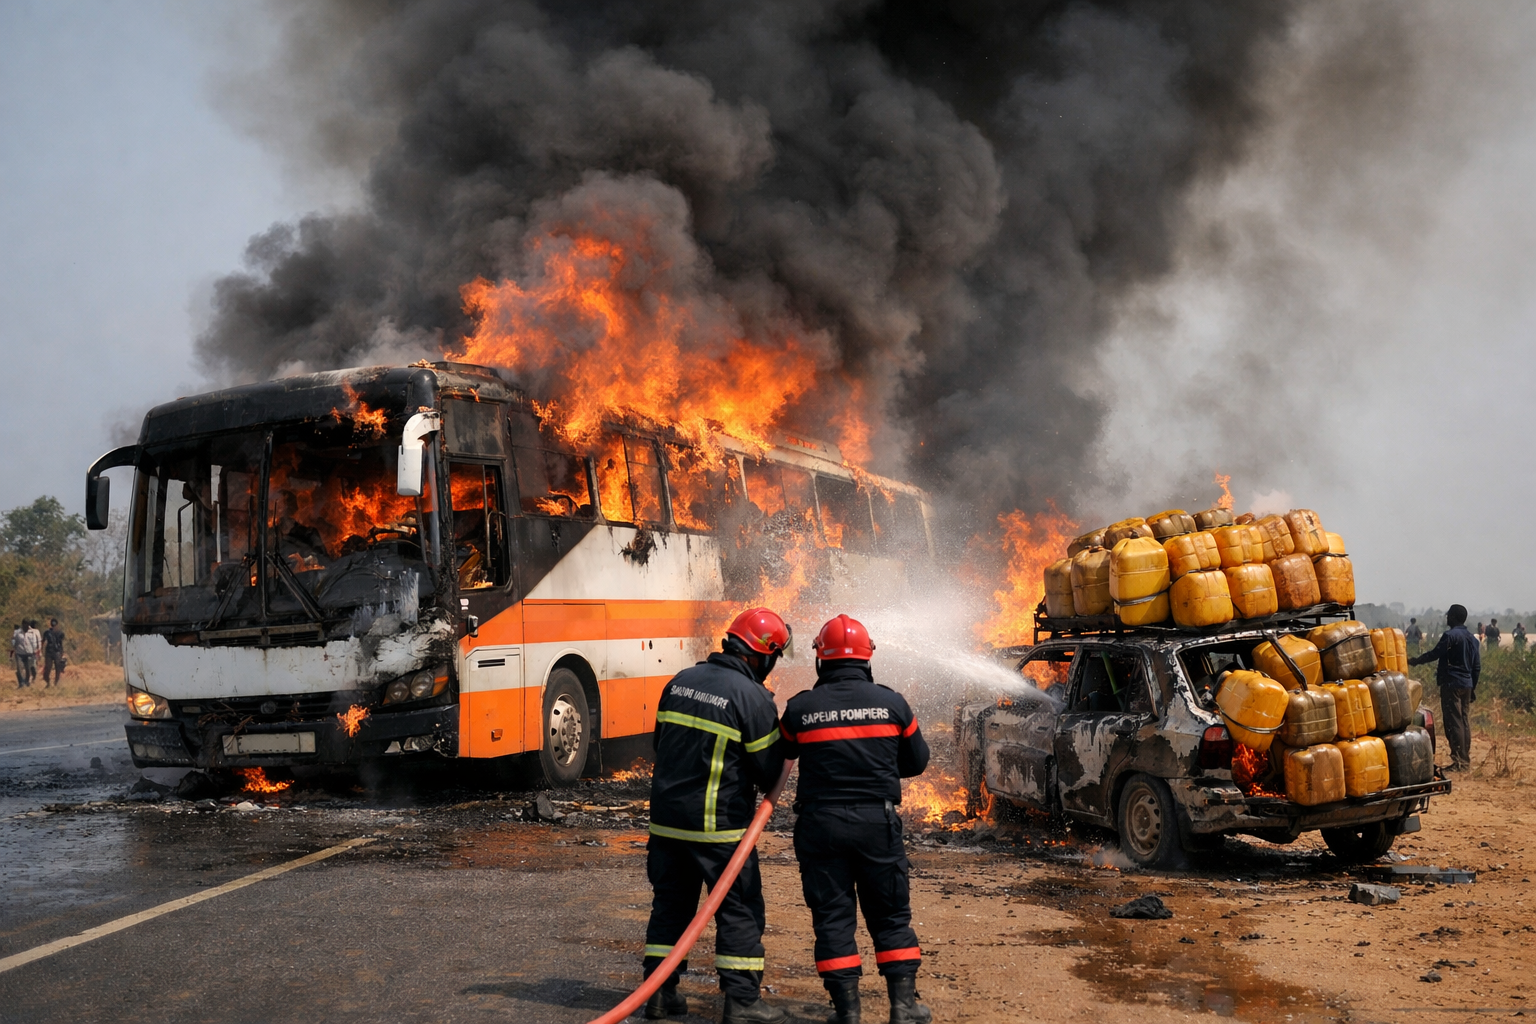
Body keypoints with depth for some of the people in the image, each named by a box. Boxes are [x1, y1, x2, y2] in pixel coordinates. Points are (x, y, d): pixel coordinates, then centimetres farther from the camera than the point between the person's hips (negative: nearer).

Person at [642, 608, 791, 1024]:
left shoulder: (680, 682, 7)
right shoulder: (753, 697, -14)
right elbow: (769, 771, -9)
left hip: (666, 817, 6)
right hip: (719, 826, -6)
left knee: (670, 903, 17)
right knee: (741, 910, 4)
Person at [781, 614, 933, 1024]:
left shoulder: (800, 708, -5)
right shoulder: (891, 703, -2)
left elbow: (781, 754, 11)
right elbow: (917, 761, 9)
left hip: (820, 825, 0)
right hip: (877, 822, 1)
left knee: (832, 918, 8)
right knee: (891, 916, 12)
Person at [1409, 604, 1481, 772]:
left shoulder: (1450, 635, -11)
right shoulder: (1472, 638, 14)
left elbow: (1434, 654, -14)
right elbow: (1477, 666, 16)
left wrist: (1414, 661, -2)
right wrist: (1473, 688, 22)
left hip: (1451, 684, -8)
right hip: (1467, 685, 8)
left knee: (1454, 722, -8)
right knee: (1464, 721, 12)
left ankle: (1458, 762, -10)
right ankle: (1466, 760, 14)